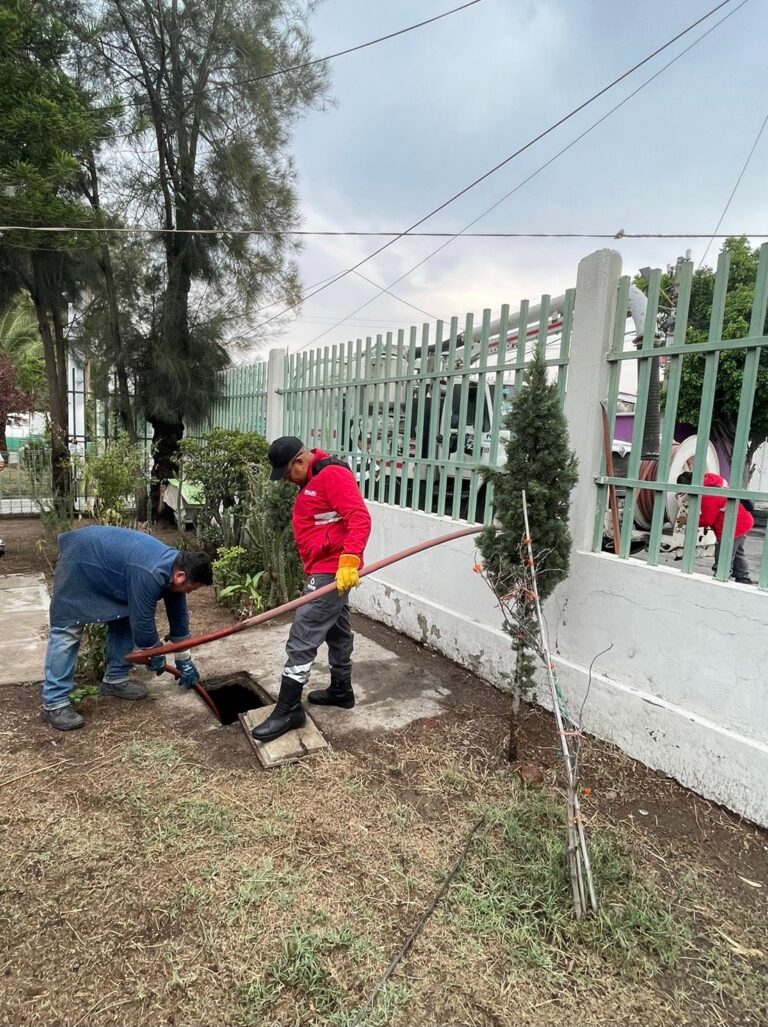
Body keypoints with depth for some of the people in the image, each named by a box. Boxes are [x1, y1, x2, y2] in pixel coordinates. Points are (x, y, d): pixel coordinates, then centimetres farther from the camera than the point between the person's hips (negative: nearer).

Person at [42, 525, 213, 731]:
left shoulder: (174, 568, -8)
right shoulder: (150, 575, -36)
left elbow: (178, 616, 2)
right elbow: (142, 621, -27)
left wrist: (184, 661, 8)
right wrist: (155, 656, -9)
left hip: (104, 561, 9)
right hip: (79, 560, -9)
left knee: (124, 620, 7)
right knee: (67, 629, -10)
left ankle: (115, 679, 18)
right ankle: (54, 703, -7)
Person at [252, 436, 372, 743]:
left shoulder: (333, 474, -17)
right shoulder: (312, 480, 15)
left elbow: (360, 518, -27)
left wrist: (349, 559, -35)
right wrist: (311, 568, 17)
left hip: (333, 572, -11)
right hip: (324, 570, 11)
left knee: (302, 638, -7)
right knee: (337, 631, 20)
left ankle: (288, 709, 1)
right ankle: (341, 690, 35)